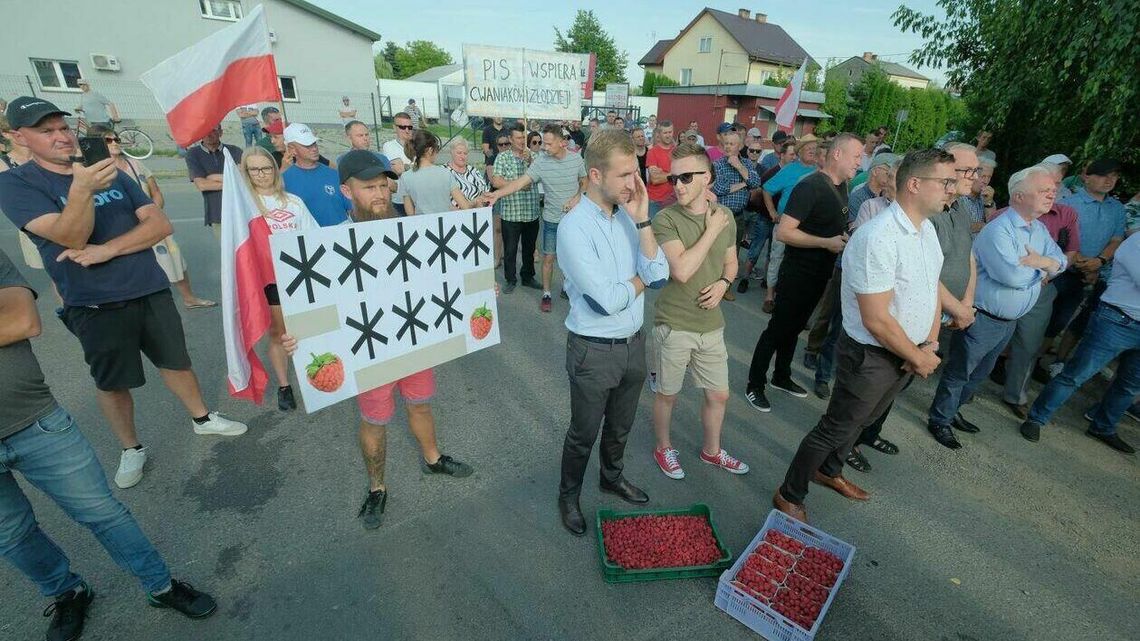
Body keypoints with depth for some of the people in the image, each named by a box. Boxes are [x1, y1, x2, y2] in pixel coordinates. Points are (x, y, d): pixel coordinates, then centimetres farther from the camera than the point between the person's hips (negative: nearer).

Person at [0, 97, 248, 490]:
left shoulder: (112, 174, 7)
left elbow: (160, 224, -3)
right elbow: (72, 238, -21)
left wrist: (107, 250, -16)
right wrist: (81, 190, -38)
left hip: (151, 291, 3)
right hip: (95, 305, -3)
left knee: (175, 361, 14)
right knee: (112, 383, 8)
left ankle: (202, 418, 32)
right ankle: (131, 449, 26)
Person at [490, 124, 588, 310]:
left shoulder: (576, 159, -6)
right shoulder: (540, 162, -12)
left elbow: (585, 182, 9)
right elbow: (520, 182, -18)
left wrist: (577, 197, -11)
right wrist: (496, 194, -30)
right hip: (552, 219, -2)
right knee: (548, 258, 5)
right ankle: (546, 294, 19)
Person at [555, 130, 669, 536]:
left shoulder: (627, 216, -1)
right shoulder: (575, 228, -21)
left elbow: (659, 276, -9)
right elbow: (608, 299, -26)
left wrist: (641, 220, -14)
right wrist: (642, 278, -8)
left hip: (633, 343, 6)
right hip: (594, 350, -6)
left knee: (620, 427, 26)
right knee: (584, 434, 15)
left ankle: (612, 478, 53)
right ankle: (569, 495, 41)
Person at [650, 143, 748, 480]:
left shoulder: (725, 215, 1)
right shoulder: (665, 219, -15)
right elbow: (681, 270, -27)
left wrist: (723, 282, -7)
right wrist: (712, 230, -19)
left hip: (711, 323, 5)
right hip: (674, 324, -5)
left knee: (719, 394, 17)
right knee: (667, 393, 13)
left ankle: (711, 450, 42)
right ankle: (664, 448, 38)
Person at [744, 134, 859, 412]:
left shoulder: (841, 186, 7)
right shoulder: (810, 187, -20)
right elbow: (783, 232, -26)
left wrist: (846, 237, 3)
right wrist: (827, 242, -23)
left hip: (820, 274, 8)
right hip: (798, 274, -8)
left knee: (794, 327, 19)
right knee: (777, 329, 1)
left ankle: (782, 376, 35)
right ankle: (755, 385, 15)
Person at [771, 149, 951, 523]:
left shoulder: (927, 228, 4)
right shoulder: (879, 238, -27)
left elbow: (932, 287, 12)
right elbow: (876, 320, -27)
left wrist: (931, 344, -1)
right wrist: (919, 358, -13)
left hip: (907, 353, 9)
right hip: (873, 356, -9)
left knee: (862, 420, 24)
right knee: (835, 429, 3)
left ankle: (828, 471, 47)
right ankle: (789, 496, 21)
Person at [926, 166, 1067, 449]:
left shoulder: (1040, 230, 9)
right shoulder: (998, 230, -21)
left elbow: (1060, 260, 7)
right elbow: (1011, 275, -30)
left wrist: (1041, 261, -15)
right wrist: (1042, 268, -11)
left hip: (1010, 320, 9)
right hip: (983, 318, -9)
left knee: (980, 372, 21)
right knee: (958, 372, 3)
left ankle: (952, 410, 37)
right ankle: (939, 420, 17)